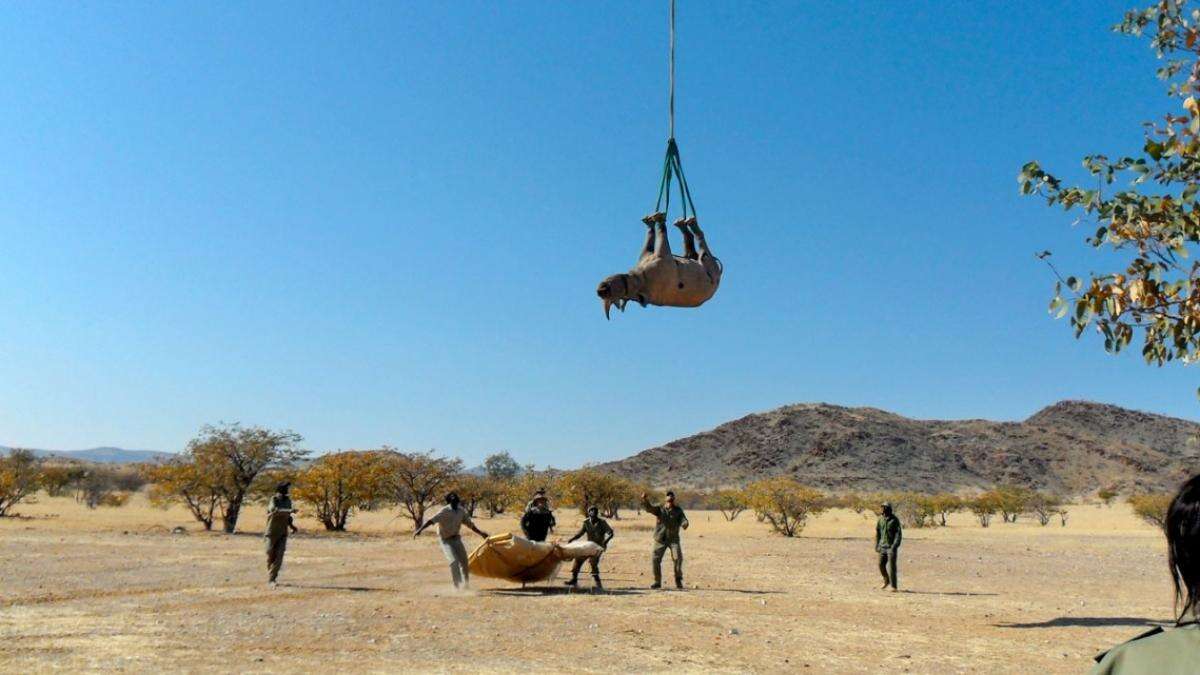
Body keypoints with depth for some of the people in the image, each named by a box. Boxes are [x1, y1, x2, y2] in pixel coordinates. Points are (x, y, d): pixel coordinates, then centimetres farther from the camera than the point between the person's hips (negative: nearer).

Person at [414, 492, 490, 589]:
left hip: (456, 539, 6)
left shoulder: (461, 511, 1)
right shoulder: (445, 511, -17)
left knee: (464, 561, 4)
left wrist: (481, 533, 18)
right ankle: (458, 585, -9)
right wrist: (419, 530, -40)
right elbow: (431, 520, -27)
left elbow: (469, 524, 14)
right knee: (454, 561, -19)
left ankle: (466, 584, 22)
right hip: (447, 541, -6)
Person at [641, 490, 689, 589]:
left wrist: (684, 524, -38)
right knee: (656, 559, -5)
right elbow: (649, 508, -16)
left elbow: (683, 520, -12)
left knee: (678, 558, -16)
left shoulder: (678, 510, 1)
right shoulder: (659, 509, -1)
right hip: (661, 539, 0)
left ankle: (678, 580, 0)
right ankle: (657, 582, 10)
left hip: (673, 539, 0)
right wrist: (644, 499, -37)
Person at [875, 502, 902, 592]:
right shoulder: (881, 519, 6)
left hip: (892, 547, -5)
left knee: (891, 566, -7)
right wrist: (876, 545, 8)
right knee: (881, 565, 4)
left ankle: (893, 586, -1)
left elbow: (899, 534, -14)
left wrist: (895, 546, -23)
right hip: (883, 546, 5)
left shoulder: (895, 520, -10)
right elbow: (877, 533, 13)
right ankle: (886, 581, 27)